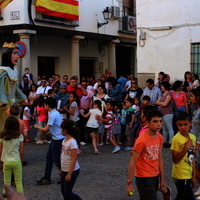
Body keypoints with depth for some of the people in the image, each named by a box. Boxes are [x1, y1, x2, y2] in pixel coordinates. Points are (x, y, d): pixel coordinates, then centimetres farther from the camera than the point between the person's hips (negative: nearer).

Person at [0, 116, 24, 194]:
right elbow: (21, 152, -6)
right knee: (18, 182, 9)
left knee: (6, 182, 12)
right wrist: (21, 161, 9)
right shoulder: (19, 136, -9)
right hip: (16, 161, -1)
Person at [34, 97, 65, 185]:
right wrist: (50, 131, 16)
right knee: (49, 156, 13)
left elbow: (46, 129, -19)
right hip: (55, 138, 10)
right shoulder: (55, 113, 9)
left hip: (58, 139, -10)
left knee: (55, 158, 0)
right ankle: (47, 178, 19)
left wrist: (37, 126, -3)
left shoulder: (52, 115, -21)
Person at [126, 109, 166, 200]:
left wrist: (162, 179, 10)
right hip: (144, 178, -7)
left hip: (155, 176, 7)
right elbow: (132, 162, -17)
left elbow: (160, 158, 8)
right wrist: (129, 183, -18)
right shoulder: (142, 140, -21)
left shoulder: (160, 137, 1)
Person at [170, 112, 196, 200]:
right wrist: (186, 148, -23)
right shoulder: (176, 139, -16)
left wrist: (193, 176, 12)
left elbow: (192, 158, 11)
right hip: (181, 176, -7)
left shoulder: (193, 137, 4)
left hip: (188, 174, 7)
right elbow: (175, 160, -17)